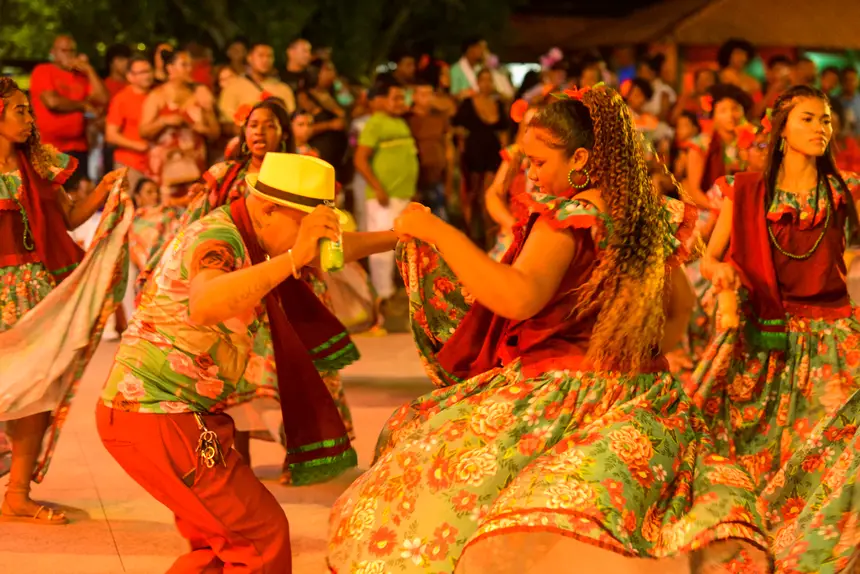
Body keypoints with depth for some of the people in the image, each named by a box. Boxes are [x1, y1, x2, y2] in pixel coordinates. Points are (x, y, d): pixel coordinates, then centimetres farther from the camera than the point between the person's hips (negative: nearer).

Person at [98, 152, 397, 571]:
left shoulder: (247, 238, 9)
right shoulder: (218, 238, -21)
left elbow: (327, 252, 27)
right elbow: (204, 305, -45)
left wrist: (394, 238, 20)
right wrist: (292, 258, -48)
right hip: (158, 418, -10)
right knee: (262, 537, -6)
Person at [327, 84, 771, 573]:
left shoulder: (570, 214, -13)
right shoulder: (650, 216, 10)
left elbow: (518, 298, -26)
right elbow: (678, 307, 23)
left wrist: (436, 231, -19)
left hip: (565, 392, -8)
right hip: (640, 394, 8)